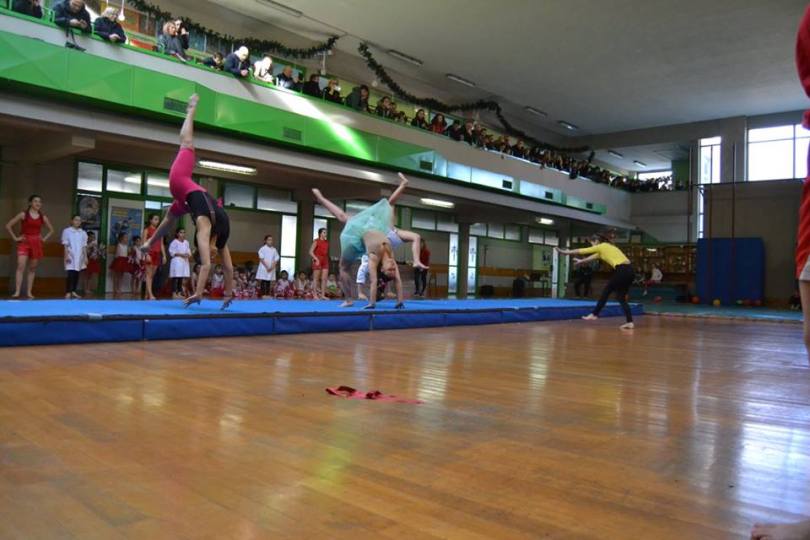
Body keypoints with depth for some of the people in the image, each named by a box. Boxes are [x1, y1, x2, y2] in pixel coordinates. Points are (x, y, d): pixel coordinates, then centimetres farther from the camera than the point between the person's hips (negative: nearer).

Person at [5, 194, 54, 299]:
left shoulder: (43, 217, 8)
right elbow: (8, 225, 0)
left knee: (32, 268, 6)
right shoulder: (23, 214, -1)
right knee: (20, 267, -15)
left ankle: (29, 292, 12)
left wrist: (44, 239, 8)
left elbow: (51, 230, 21)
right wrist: (15, 238, -5)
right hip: (24, 243, -3)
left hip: (36, 244, 4)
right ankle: (17, 292, -18)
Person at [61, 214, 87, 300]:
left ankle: (73, 291, 14)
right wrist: (66, 255, -11)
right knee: (71, 274, -12)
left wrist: (85, 257, 7)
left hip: (79, 256, 4)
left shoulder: (83, 233, 9)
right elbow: (65, 245, -3)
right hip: (71, 256, -4)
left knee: (76, 274, 5)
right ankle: (68, 293, -10)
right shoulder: (67, 231, -1)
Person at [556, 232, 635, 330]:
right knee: (621, 297, 12)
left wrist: (564, 252, 19)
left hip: (622, 270, -8)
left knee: (606, 292, 7)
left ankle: (594, 314, 16)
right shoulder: (607, 247, 27)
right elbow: (593, 256, 43)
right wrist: (581, 261, 56)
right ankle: (629, 322, 5)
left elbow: (581, 251, 10)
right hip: (629, 270, 9)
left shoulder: (601, 247, 3)